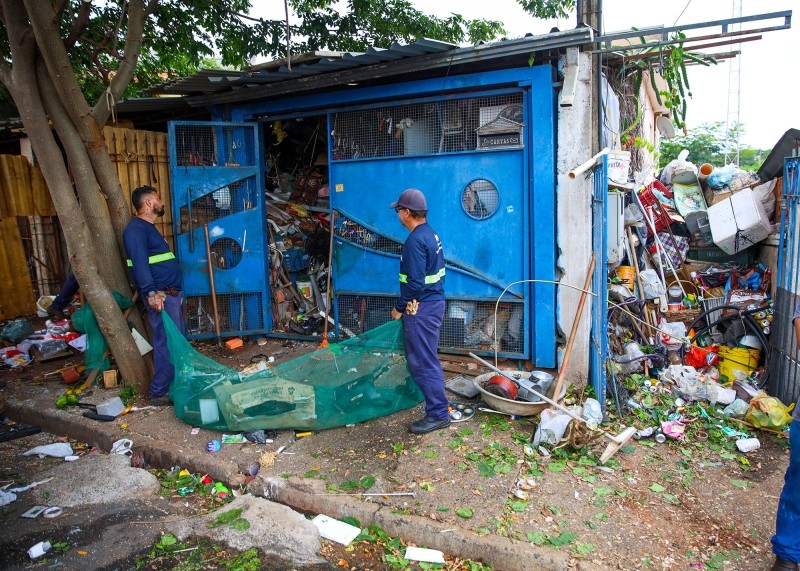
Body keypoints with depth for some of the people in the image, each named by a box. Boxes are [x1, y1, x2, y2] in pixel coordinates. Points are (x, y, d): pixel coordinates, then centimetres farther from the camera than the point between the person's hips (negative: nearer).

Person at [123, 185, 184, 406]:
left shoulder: (148, 228, 21)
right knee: (166, 343, -9)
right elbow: (139, 263, -22)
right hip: (159, 296, -10)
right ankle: (159, 393, -2)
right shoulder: (136, 229, -11)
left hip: (170, 294, 10)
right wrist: (151, 292, -30)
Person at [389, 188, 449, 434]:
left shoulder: (415, 240, -21)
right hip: (434, 302, 11)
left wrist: (400, 308, -10)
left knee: (422, 362, -3)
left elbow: (414, 282, -23)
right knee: (427, 358, 22)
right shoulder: (431, 234, 11)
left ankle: (438, 414, 5)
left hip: (421, 309, -11)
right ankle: (437, 402, 37)